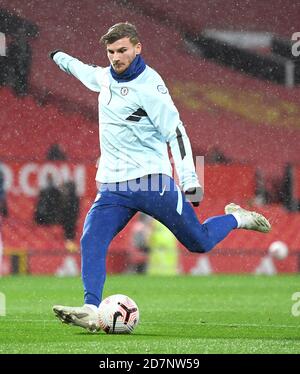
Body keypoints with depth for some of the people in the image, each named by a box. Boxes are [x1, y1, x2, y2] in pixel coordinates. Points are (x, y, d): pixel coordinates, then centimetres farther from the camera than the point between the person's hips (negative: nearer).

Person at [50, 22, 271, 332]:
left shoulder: (149, 85, -12)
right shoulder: (106, 77, 9)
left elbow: (175, 132, -15)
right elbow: (86, 72, 35)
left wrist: (190, 180, -22)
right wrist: (60, 58, 53)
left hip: (151, 180, -5)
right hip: (113, 186, 5)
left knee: (200, 243, 2)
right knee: (91, 242, -19)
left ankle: (236, 218, 31)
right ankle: (91, 312, -27)